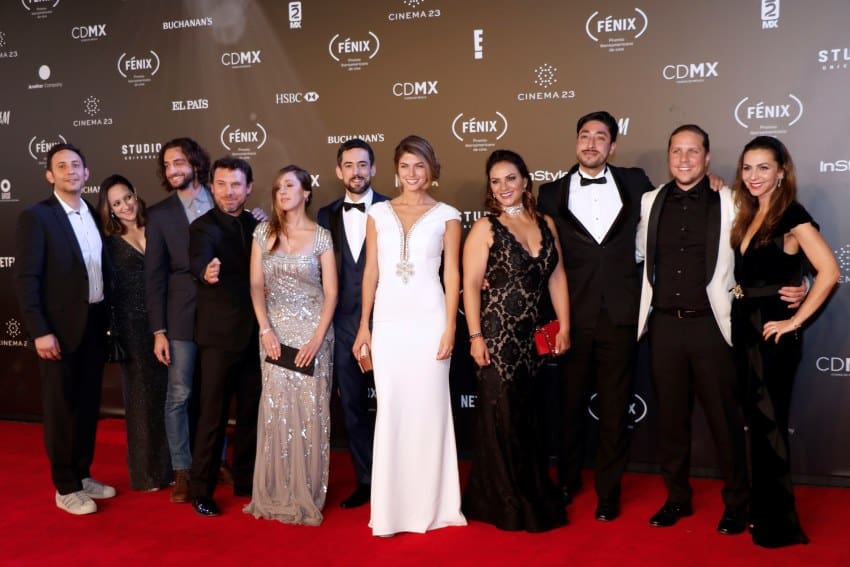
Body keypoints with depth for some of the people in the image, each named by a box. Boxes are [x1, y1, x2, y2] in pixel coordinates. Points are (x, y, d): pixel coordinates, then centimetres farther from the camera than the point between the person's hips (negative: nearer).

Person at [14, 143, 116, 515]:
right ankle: (65, 487, 15)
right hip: (61, 328, -6)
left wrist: (106, 317, 7)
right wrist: (40, 332, -20)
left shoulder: (94, 215, 10)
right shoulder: (36, 217, -9)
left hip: (95, 324, 6)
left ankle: (83, 475, 28)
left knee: (88, 404, 14)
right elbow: (26, 279, -14)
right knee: (61, 407, 4)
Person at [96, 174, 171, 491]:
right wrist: (110, 334, -6)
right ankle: (146, 472, 17)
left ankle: (169, 465, 19)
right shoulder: (109, 242, 0)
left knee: (167, 390, 6)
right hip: (132, 325, -2)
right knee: (141, 394, 6)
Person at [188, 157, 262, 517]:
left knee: (251, 412, 13)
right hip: (220, 335, -5)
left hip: (254, 333, 6)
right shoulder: (204, 227, -9)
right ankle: (201, 490, 10)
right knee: (213, 415, -1)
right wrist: (206, 271, -53)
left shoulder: (258, 225, 9)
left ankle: (246, 480, 26)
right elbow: (199, 259, -30)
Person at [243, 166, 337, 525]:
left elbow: (331, 292, -2)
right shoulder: (264, 233, 6)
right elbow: (256, 285, 4)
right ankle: (275, 492, 14)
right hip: (275, 331, 2)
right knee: (276, 409, 2)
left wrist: (318, 338, -11)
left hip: (312, 330, -2)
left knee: (310, 409, 1)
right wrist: (265, 329, -7)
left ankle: (307, 493, 13)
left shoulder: (321, 236, 0)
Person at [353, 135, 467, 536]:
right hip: (388, 322, 2)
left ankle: (430, 505, 14)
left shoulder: (446, 216, 3)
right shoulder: (378, 214, 8)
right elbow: (370, 272, 9)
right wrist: (364, 326, 5)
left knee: (428, 407, 2)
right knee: (390, 410, 3)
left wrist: (450, 328, -6)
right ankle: (392, 507, 13)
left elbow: (452, 275, 1)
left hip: (429, 320, -2)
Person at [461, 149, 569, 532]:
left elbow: (557, 277, 10)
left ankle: (533, 497, 25)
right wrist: (475, 335, -13)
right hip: (499, 334, -4)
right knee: (502, 417, 4)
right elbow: (471, 285, -8)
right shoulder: (485, 228, -4)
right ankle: (506, 505, 17)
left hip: (536, 336, 4)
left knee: (529, 417, 11)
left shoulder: (545, 224, 9)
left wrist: (564, 326, 5)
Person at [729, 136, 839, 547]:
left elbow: (829, 271, -20)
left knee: (770, 425, 0)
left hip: (772, 332, -7)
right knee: (756, 422, 13)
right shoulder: (748, 216, 11)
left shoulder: (792, 216, -12)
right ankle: (761, 509, 25)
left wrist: (796, 319, -17)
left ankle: (779, 524, 12)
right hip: (744, 329, 7)